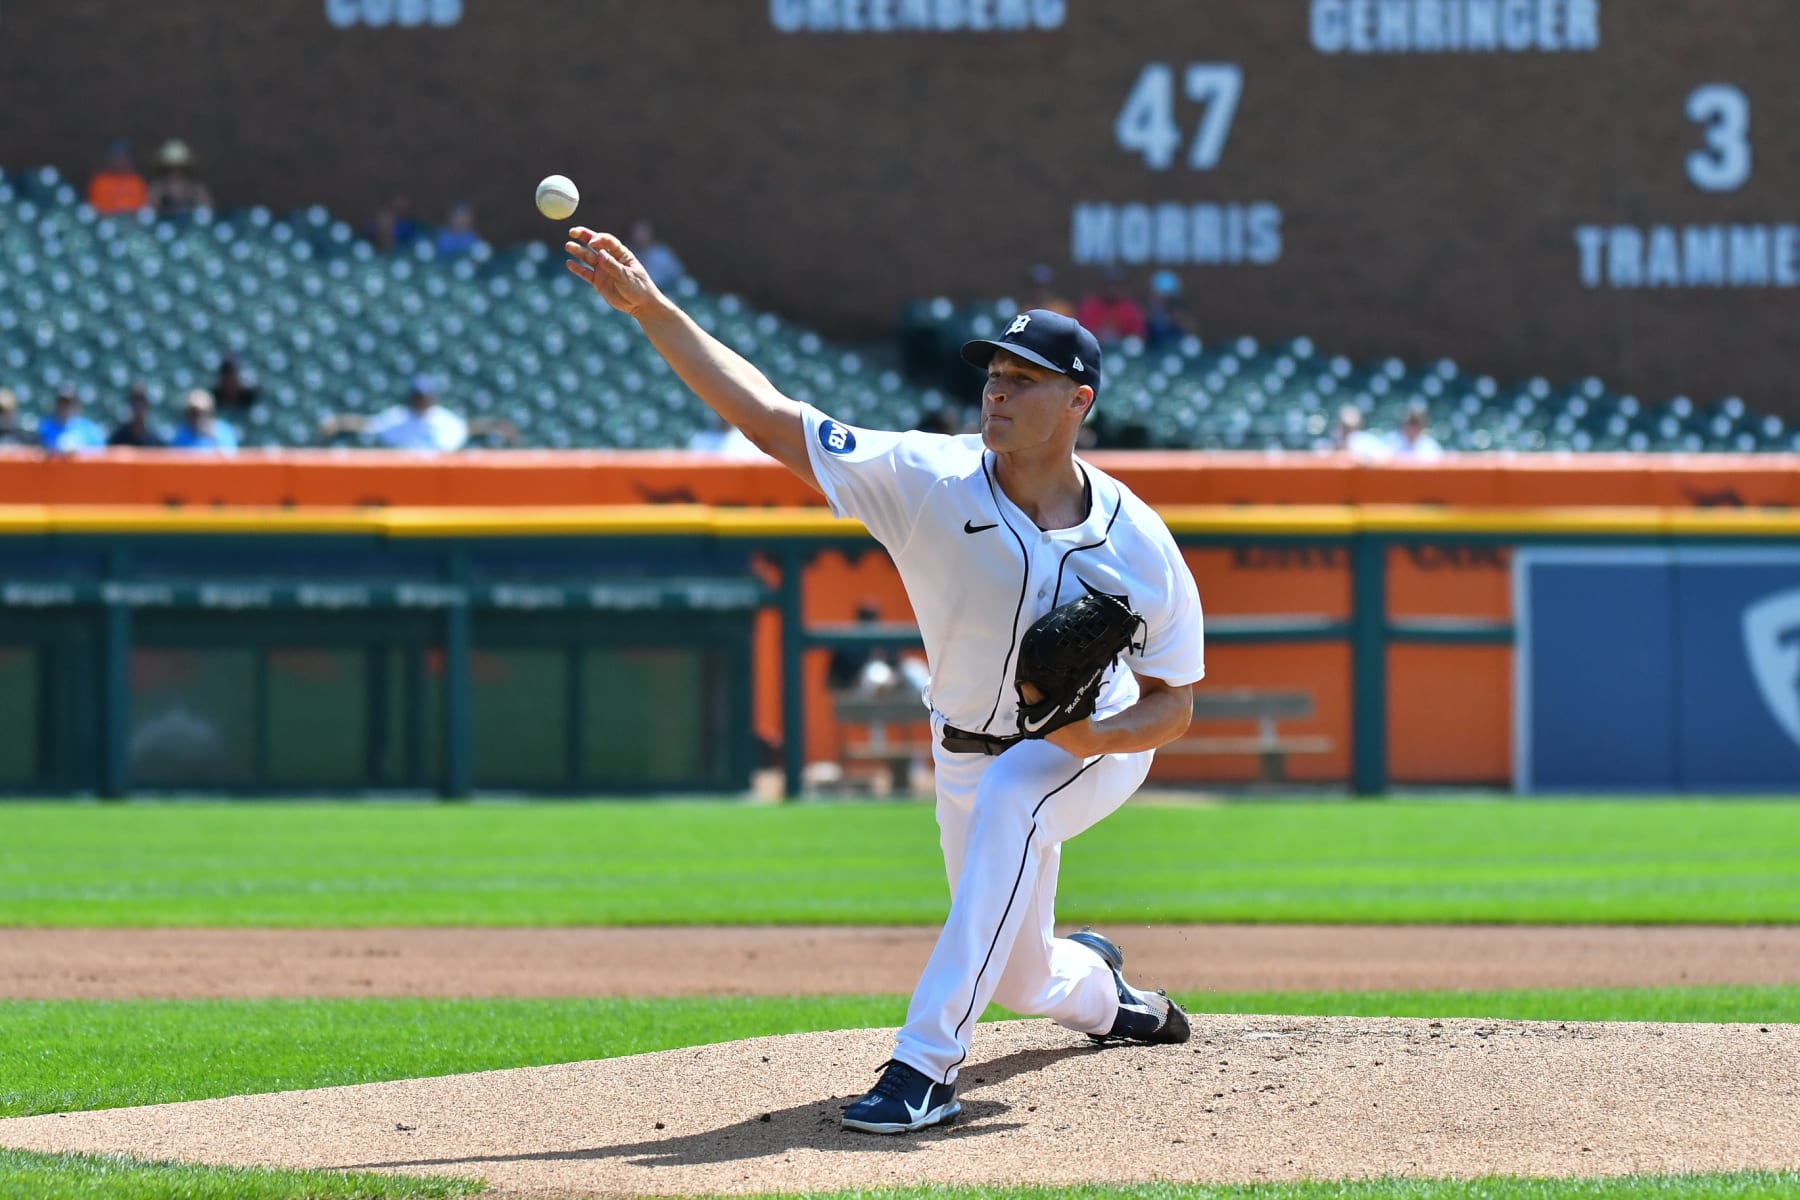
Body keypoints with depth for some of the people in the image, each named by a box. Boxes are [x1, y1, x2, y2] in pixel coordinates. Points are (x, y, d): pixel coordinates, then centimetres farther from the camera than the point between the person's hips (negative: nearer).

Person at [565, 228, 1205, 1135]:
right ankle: (1097, 987, 56)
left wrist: (1096, 735, -34)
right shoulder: (930, 480, -20)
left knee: (1009, 795, -38)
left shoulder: (1139, 545, -21)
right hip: (969, 752, 3)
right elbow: (767, 418, -25)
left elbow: (1173, 706, -11)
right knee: (1021, 980, 13)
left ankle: (926, 1062, -40)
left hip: (1100, 752, -3)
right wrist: (651, 309, -34)